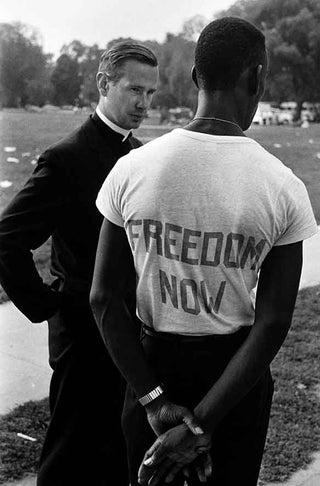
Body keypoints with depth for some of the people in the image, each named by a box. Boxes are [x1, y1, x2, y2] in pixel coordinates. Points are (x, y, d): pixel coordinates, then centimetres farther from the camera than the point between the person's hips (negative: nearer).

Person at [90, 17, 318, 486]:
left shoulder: (132, 169, -11)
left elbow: (104, 298, -9)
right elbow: (272, 325, -15)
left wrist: (154, 400, -8)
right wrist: (201, 424, -13)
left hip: (154, 360, 1)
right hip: (234, 373, 0)